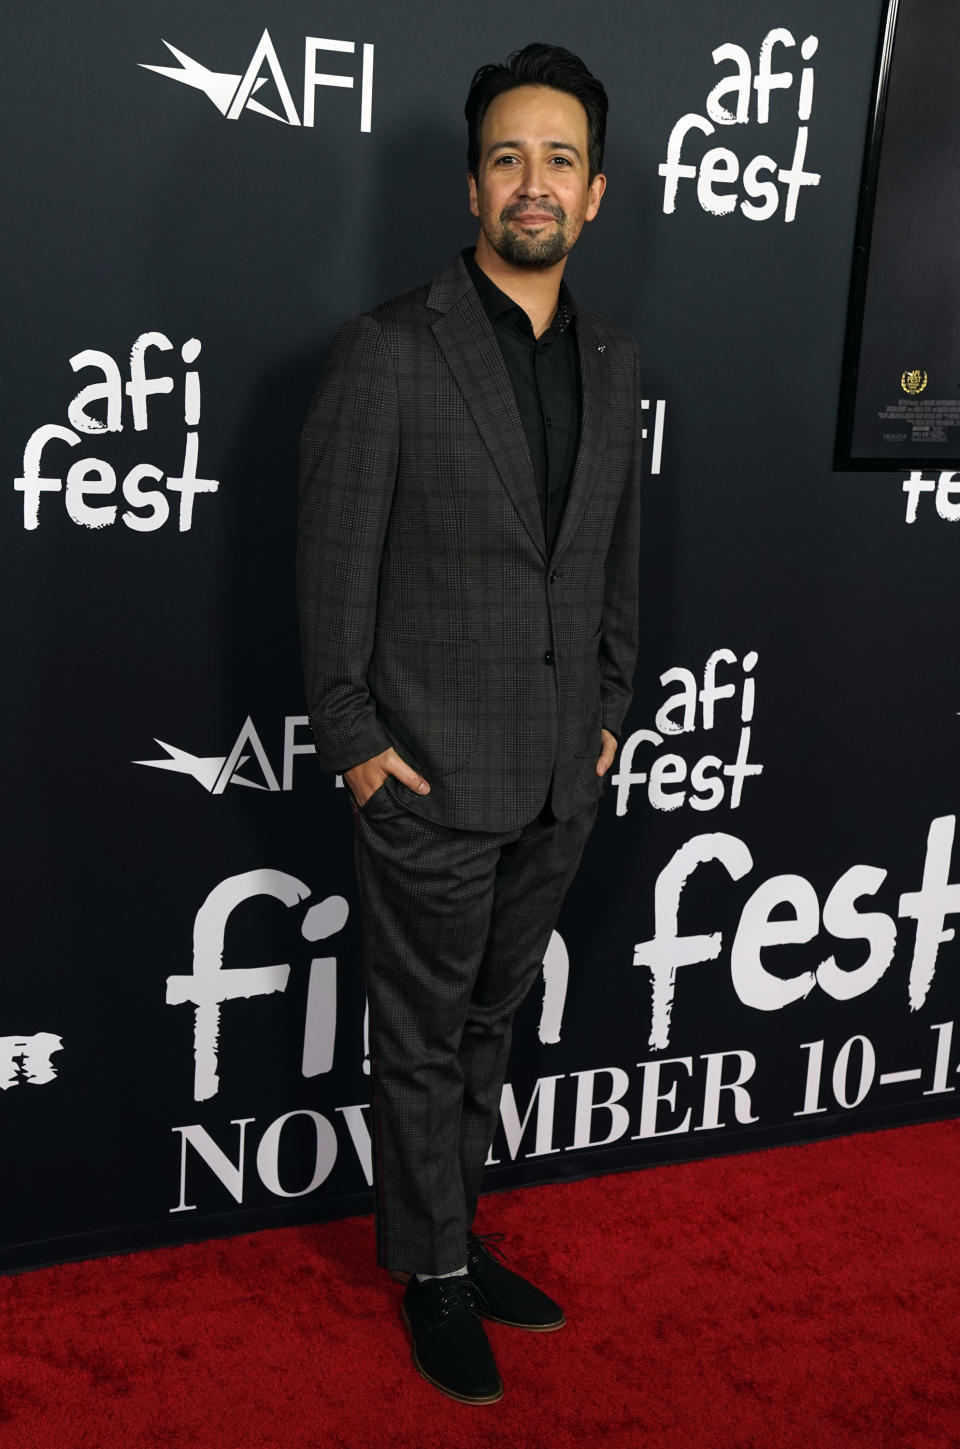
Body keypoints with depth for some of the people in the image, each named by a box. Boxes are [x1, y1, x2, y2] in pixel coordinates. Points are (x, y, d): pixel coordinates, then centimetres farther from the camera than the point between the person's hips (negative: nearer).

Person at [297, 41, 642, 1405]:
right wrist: (353, 740, -11)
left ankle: (454, 1230, 38)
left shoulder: (614, 361, 8)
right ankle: (435, 1275, 28)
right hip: (432, 774, -5)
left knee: (489, 1022, 19)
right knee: (422, 1037, 9)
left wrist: (609, 715, 12)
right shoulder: (389, 348, -10)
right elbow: (334, 561, -10)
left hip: (563, 776, 6)